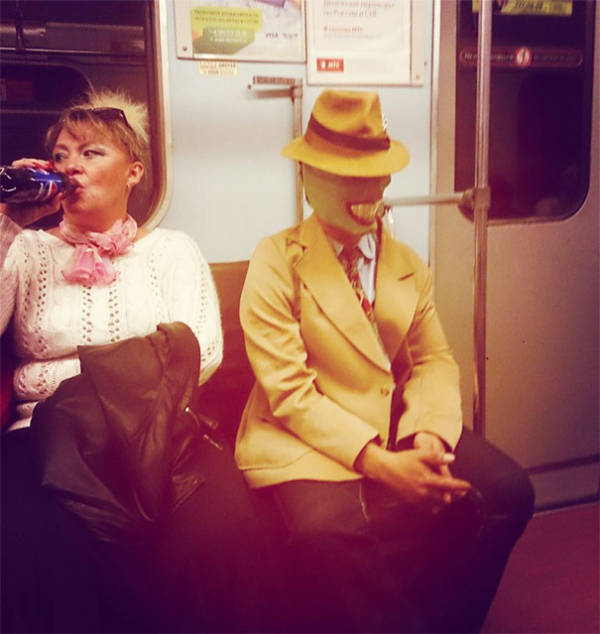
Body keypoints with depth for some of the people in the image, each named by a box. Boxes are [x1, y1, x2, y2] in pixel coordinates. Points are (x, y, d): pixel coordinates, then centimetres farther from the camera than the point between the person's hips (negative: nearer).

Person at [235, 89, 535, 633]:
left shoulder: (409, 265, 13)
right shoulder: (277, 262, -5)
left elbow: (435, 360, 10)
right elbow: (289, 392, -12)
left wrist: (429, 434, -12)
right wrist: (378, 462, -20)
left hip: (399, 430, 6)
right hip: (307, 444, -5)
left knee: (508, 492, -15)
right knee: (330, 534, -34)